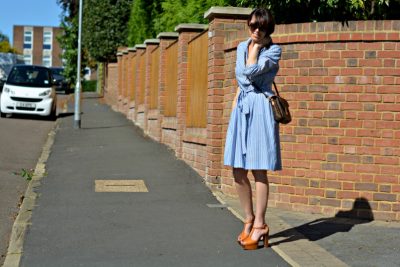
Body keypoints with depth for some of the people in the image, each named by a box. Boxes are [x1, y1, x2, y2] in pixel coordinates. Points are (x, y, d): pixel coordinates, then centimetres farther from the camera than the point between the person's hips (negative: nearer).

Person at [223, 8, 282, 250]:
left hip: (260, 109, -6)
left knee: (259, 170, -3)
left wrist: (257, 46, -5)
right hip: (241, 109, 6)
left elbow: (251, 72, -17)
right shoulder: (242, 47, 15)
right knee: (238, 171, 6)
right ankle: (249, 219, 20)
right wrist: (235, 105, 16)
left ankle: (259, 225, 5)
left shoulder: (273, 50, -3)